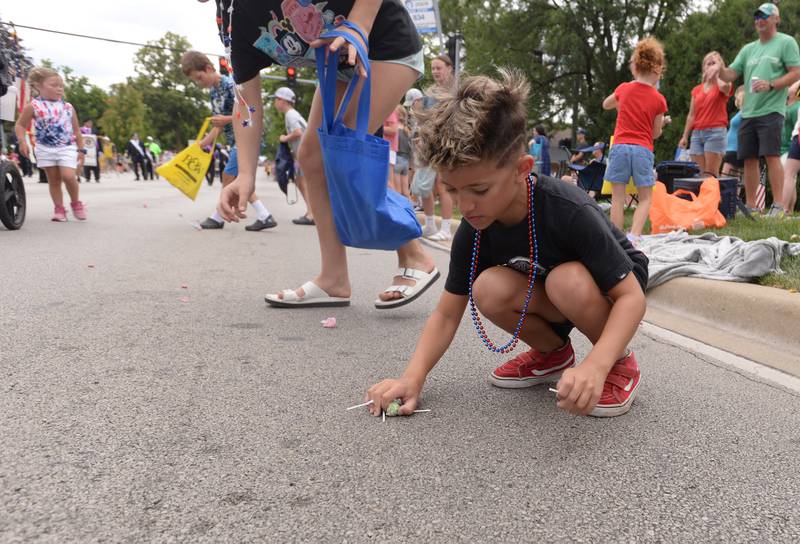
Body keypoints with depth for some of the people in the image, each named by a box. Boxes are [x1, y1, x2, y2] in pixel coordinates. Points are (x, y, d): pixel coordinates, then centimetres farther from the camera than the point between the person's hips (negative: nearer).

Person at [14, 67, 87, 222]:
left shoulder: (68, 107, 6)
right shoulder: (33, 106, -3)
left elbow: (76, 130, 12)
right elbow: (20, 125, 3)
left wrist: (81, 150, 10)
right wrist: (22, 142, -12)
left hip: (67, 148, 0)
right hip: (45, 149, 0)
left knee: (68, 176, -15)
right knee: (53, 180, 4)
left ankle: (76, 203, 8)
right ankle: (59, 209, 13)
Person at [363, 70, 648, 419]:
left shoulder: (569, 211, -34)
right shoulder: (472, 232, -19)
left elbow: (631, 296, -31)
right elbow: (446, 314, -13)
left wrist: (595, 366, -47)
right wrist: (412, 377, -29)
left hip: (609, 288, -4)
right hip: (548, 298, 4)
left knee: (567, 282, -37)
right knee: (488, 290, -26)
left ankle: (620, 362, -8)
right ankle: (553, 353, 2)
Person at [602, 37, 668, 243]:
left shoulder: (624, 89, 5)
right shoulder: (659, 99, -1)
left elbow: (605, 105, 26)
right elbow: (655, 134, 8)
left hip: (619, 147, 1)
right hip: (643, 149, -1)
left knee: (617, 198, 4)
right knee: (645, 198, 8)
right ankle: (633, 237, -10)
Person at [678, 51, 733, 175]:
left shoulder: (722, 86, 6)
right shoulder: (696, 90, 18)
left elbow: (724, 86, -22)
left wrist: (718, 70, -3)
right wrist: (685, 136, 11)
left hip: (715, 132, -4)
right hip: (697, 133, 4)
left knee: (710, 174, -11)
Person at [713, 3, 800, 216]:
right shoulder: (748, 49, 19)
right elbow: (730, 75, 13)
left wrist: (770, 85, -18)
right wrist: (719, 68, -9)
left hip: (771, 110, -6)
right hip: (748, 112, 6)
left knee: (771, 155, -13)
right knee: (749, 159, 5)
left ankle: (778, 205, -11)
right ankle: (750, 206, 11)